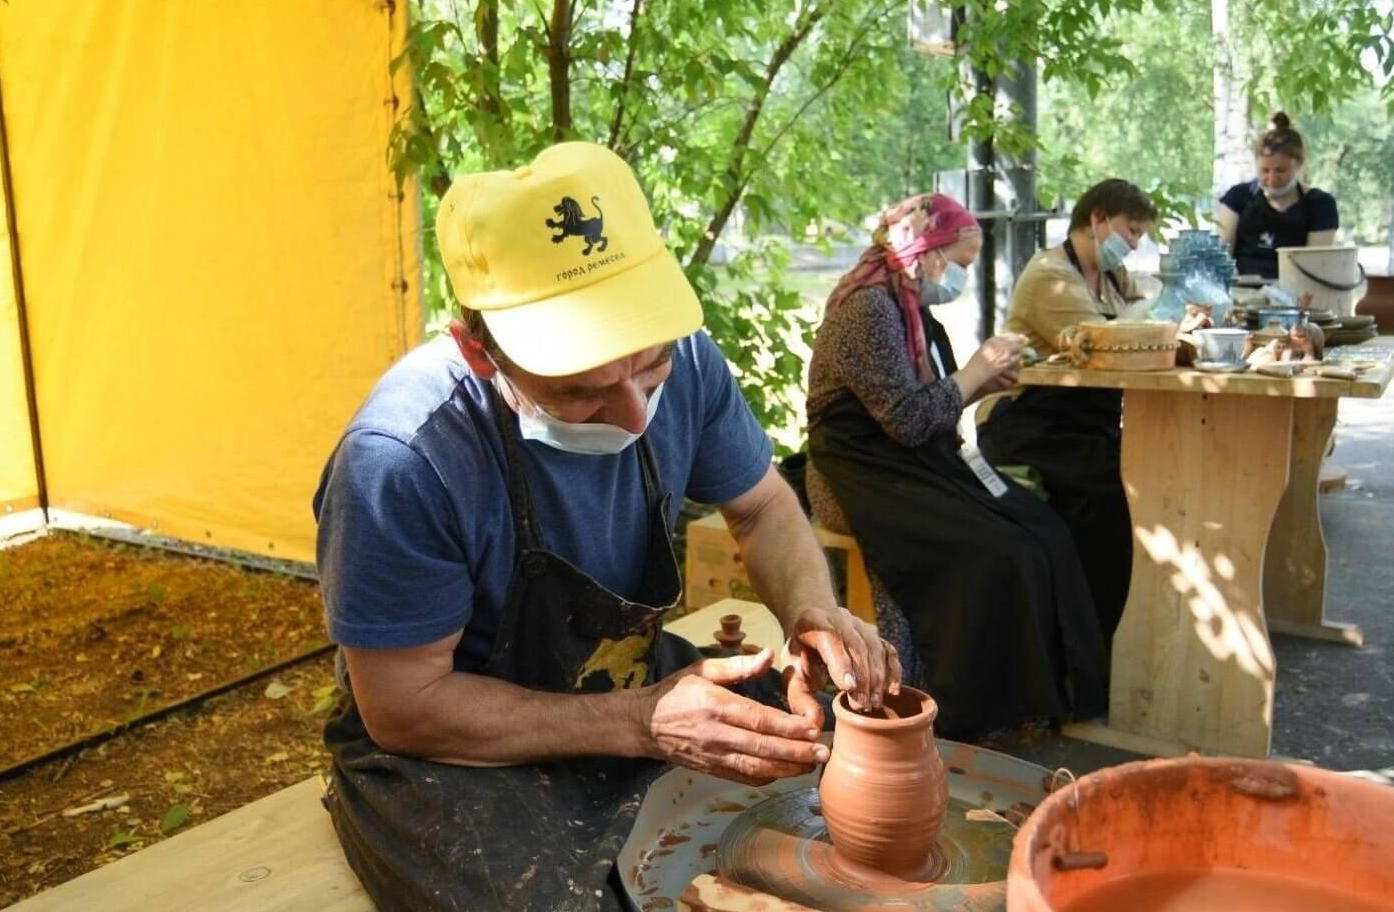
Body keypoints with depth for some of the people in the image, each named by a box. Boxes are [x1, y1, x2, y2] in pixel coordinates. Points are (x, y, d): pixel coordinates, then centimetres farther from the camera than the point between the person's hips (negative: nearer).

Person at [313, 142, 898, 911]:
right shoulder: (402, 460, -31)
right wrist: (643, 725, -28)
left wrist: (812, 611, -20)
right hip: (459, 753, -3)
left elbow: (762, 507, 0)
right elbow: (406, 705, -22)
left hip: (635, 683, 4)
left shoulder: (682, 358, -16)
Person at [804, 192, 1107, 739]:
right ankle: (967, 715, -8)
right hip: (865, 483, -9)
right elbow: (908, 420, -22)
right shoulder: (867, 309, -16)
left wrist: (983, 383, 4)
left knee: (1041, 530, -6)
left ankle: (1048, 691, 0)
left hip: (915, 469, 9)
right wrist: (974, 371, -10)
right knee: (998, 552, -21)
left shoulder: (910, 309, 13)